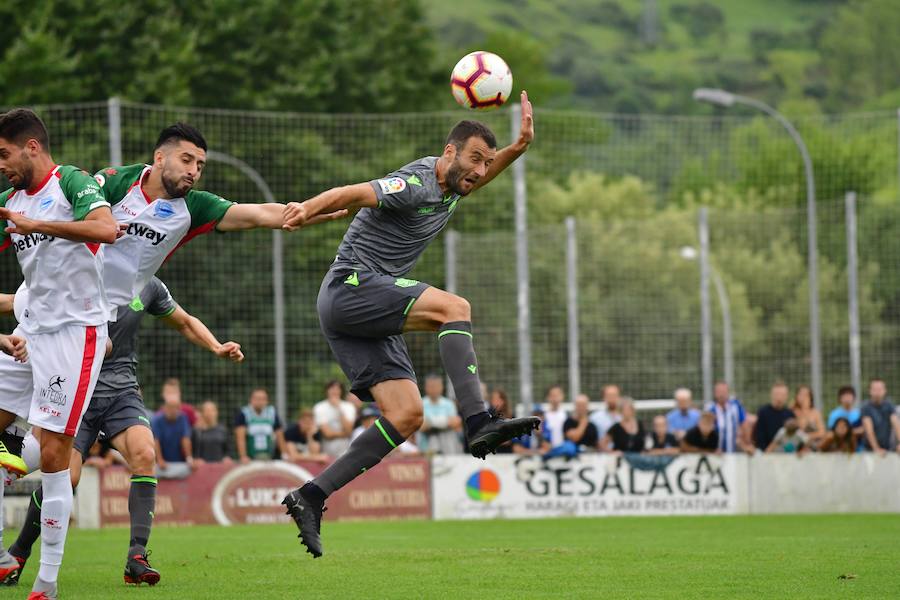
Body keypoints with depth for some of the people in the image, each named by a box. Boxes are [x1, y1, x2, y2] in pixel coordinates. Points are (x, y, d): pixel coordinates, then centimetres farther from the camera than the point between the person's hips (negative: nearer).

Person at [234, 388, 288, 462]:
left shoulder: (272, 413, 6)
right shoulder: (243, 414, -6)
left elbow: (279, 437, 10)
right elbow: (240, 438, -13)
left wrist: (285, 455, 5)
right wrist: (243, 457, -22)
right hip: (250, 459, -3)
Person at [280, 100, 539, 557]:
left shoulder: (450, 183, 12)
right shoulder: (416, 185, -17)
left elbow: (484, 171, 30)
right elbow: (353, 194, -29)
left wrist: (519, 146, 11)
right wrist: (307, 211, -46)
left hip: (371, 313, 10)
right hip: (351, 287, -10)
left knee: (406, 416, -2)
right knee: (454, 308, -26)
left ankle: (310, 496, -1)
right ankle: (478, 424, -35)